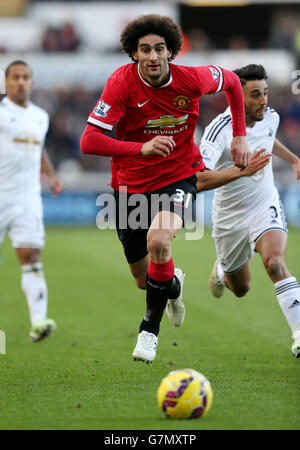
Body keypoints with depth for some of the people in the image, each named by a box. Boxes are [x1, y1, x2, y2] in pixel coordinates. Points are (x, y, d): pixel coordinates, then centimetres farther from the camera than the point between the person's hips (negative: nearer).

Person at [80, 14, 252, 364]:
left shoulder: (191, 79, -15)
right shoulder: (122, 82, -19)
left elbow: (231, 81, 9)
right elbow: (89, 141, -26)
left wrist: (240, 136, 5)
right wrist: (142, 147, -38)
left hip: (178, 177, -1)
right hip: (131, 184, 1)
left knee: (158, 240, -31)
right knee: (144, 279, 11)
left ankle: (150, 327, -10)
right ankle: (174, 286, 51)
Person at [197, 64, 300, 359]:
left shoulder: (270, 117, -7)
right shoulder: (219, 130, -25)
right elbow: (198, 180, -36)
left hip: (265, 208, 2)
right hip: (230, 218, -2)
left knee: (275, 262, -28)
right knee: (240, 288, 15)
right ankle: (221, 271, 53)